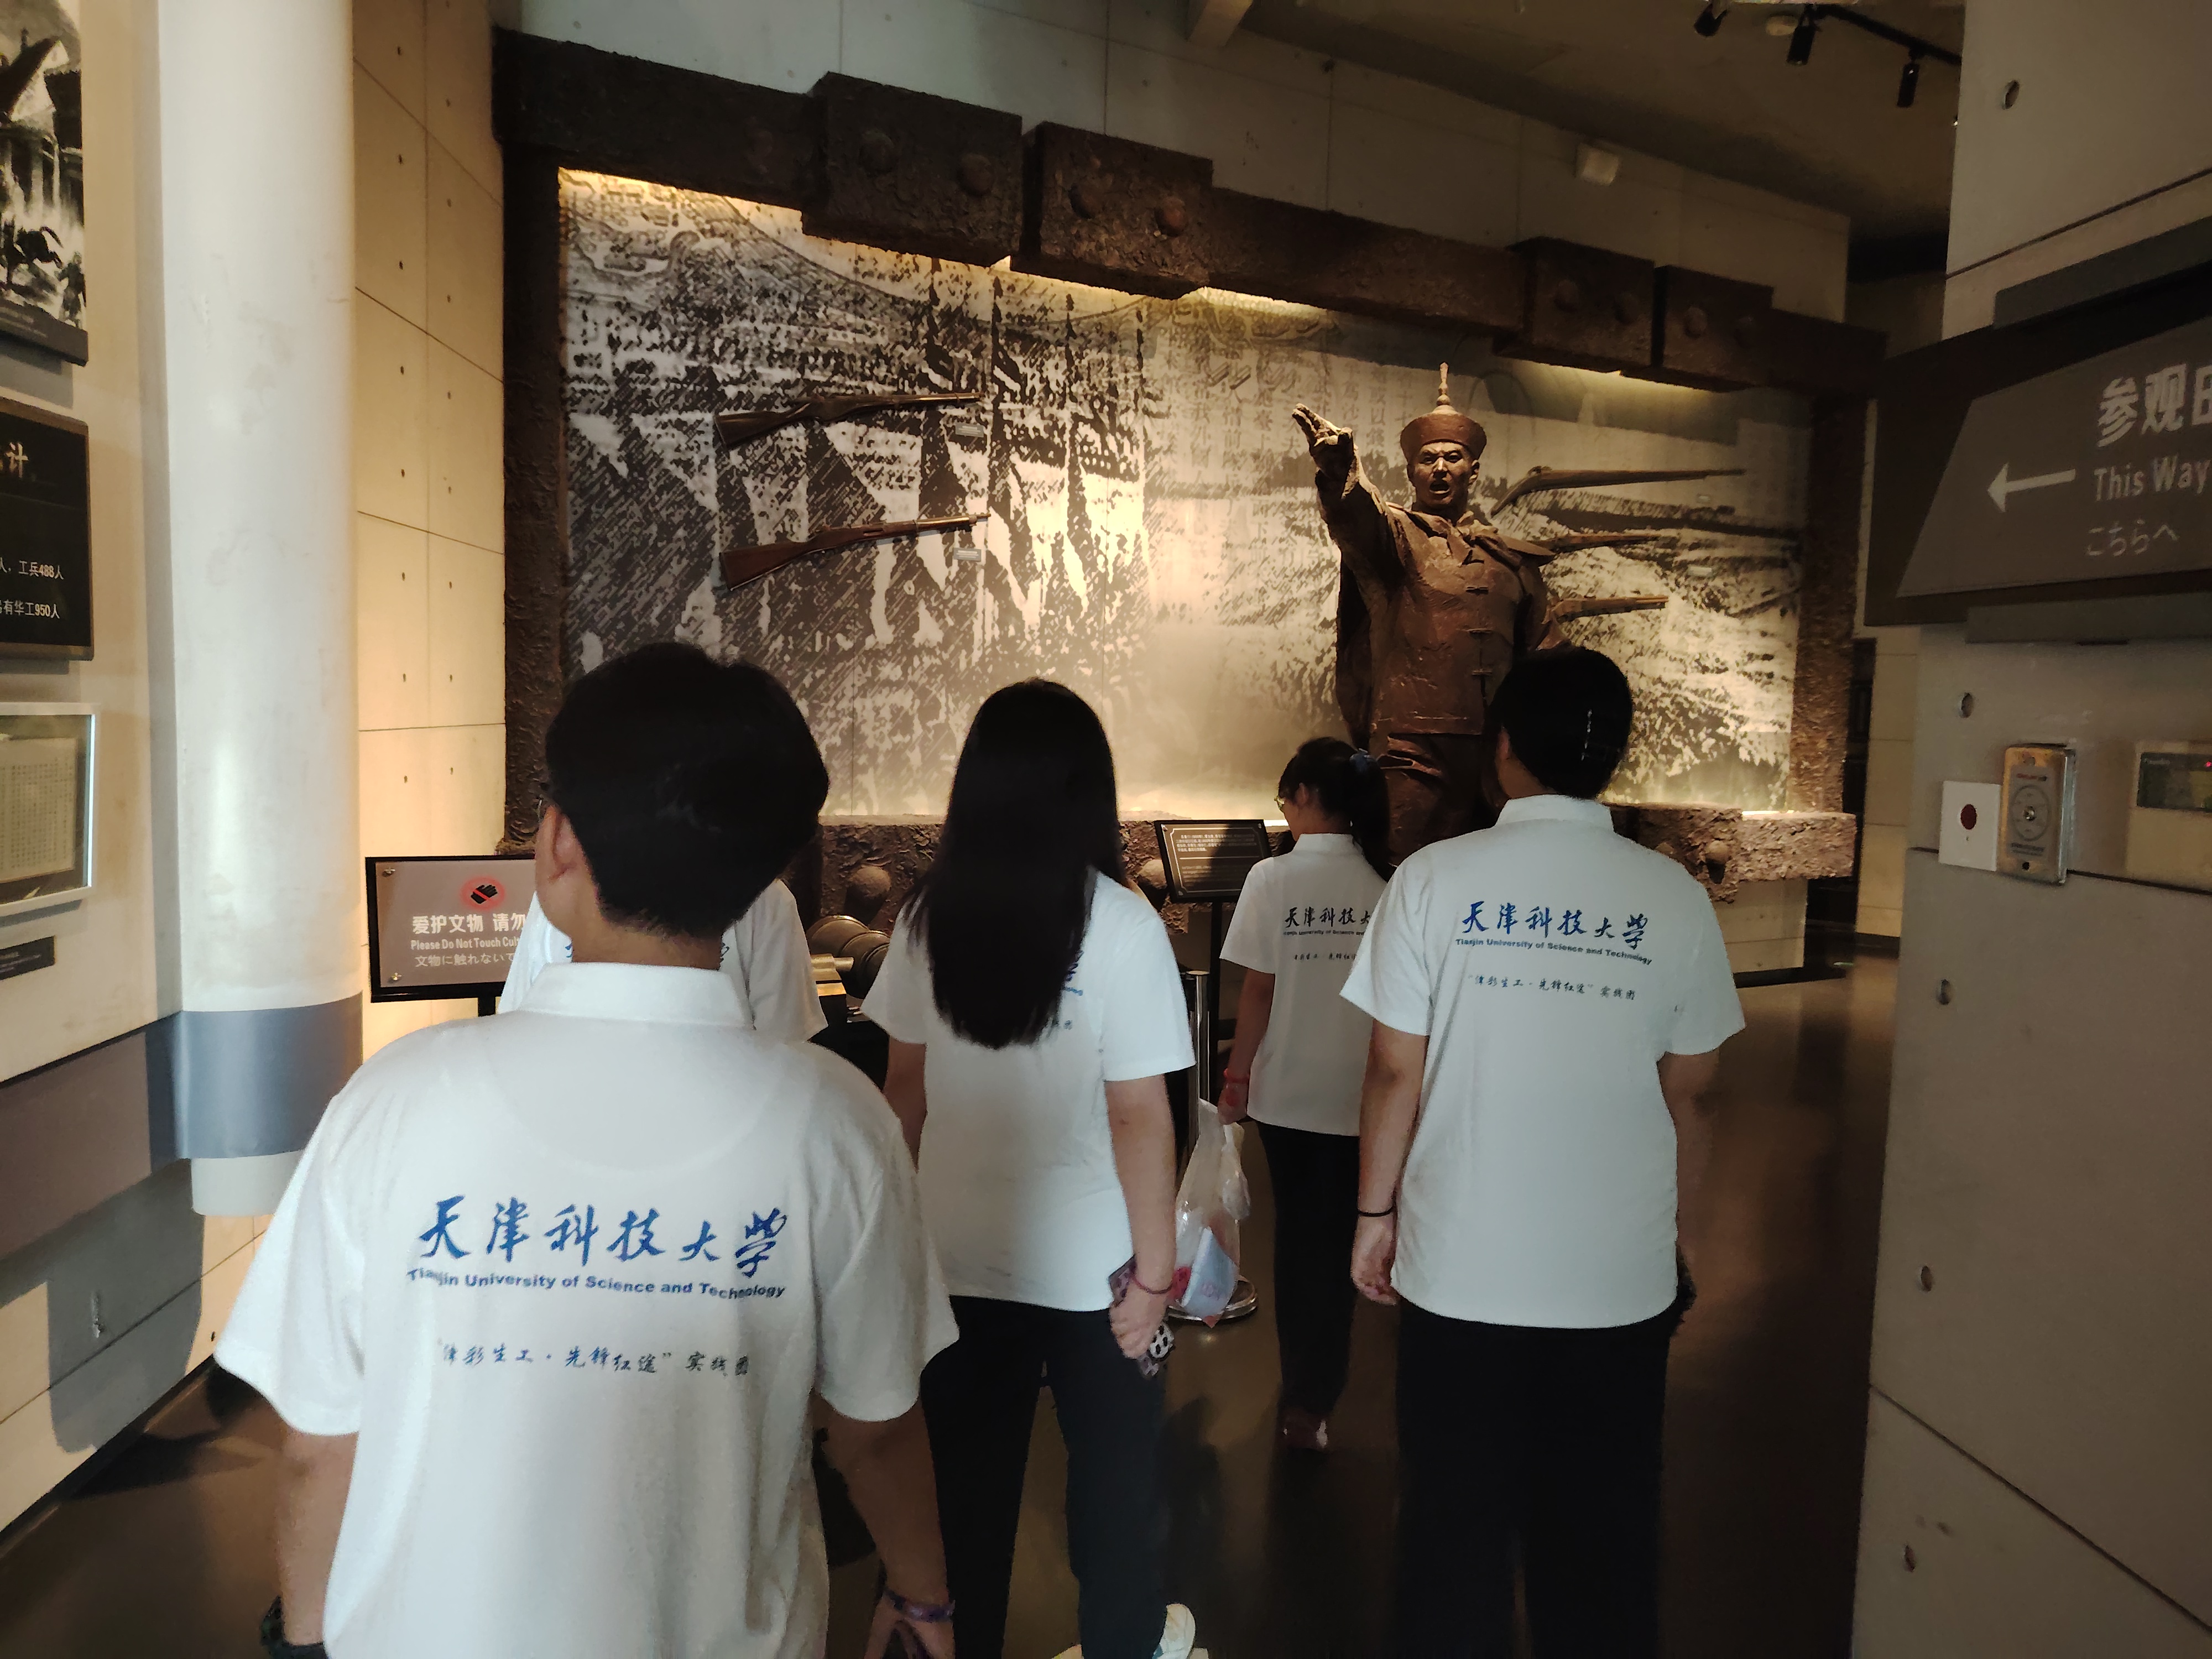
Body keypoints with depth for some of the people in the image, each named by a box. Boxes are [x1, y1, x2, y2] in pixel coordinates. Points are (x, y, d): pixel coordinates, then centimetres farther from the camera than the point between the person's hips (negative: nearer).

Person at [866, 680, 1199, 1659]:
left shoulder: (927, 917, -6)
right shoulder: (1120, 927, -18)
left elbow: (904, 1083, 2)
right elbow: (1139, 1115, -17)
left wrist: (904, 1213, 15)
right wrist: (1153, 1272, -8)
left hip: (955, 1252, 3)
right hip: (1087, 1260, -2)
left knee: (969, 1476, 19)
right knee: (1112, 1471, 21)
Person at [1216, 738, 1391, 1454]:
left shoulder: (1273, 879, -11)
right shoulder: (1388, 882, -7)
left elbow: (1257, 992, -9)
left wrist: (1236, 1078, 3)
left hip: (1286, 1090, 0)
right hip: (1360, 1093, 1)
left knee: (1296, 1229, 17)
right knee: (1335, 1239, 12)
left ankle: (1300, 1380, 34)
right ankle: (1310, 1401, 16)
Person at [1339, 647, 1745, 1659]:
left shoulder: (1435, 878, -10)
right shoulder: (1671, 896, -5)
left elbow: (1395, 1072, -8)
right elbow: (1687, 1085, 3)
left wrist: (1376, 1212, 4)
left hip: (1460, 1264, -1)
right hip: (1620, 1273, 2)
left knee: (1455, 1520, 15)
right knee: (1602, 1531, 18)